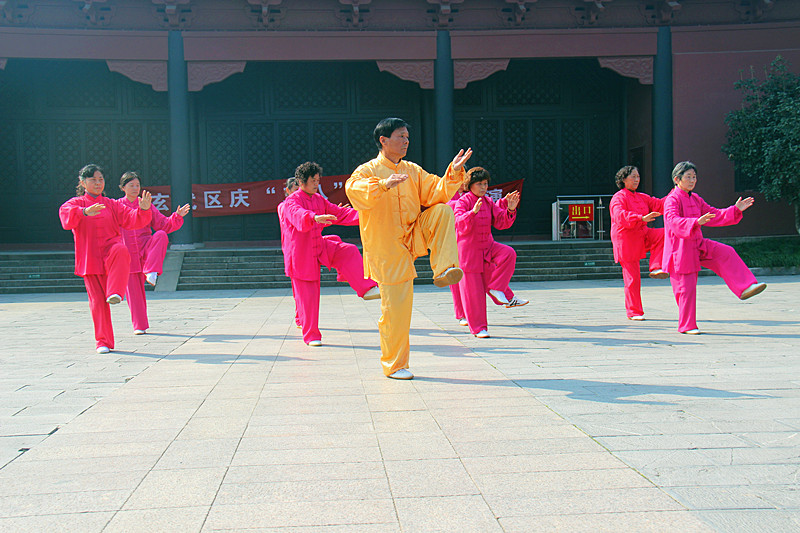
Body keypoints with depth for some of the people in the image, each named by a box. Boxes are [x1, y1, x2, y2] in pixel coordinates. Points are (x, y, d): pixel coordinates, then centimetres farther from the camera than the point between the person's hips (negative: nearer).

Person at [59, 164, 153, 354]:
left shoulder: (112, 205, 14)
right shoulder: (75, 204, 7)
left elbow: (132, 220, 2)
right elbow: (66, 217, -16)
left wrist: (143, 210, -20)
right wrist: (85, 212, -36)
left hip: (111, 250, 0)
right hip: (89, 258, 0)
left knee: (121, 251, -38)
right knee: (97, 300, -3)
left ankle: (115, 294, -44)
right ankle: (103, 342, 8)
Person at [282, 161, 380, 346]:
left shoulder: (319, 200, 9)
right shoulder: (291, 201, -14)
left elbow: (339, 213, 11)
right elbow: (299, 215, -37)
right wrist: (315, 218, -58)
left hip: (319, 246, 6)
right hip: (300, 253, -6)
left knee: (349, 251, -16)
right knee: (307, 295, -2)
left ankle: (366, 289, -19)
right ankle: (311, 335, 10)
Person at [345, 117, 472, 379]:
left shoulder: (413, 171, 11)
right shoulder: (367, 171, -6)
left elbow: (436, 194, 5)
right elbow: (353, 189, -27)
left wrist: (453, 173, -11)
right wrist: (384, 184, -42)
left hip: (414, 237, 5)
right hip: (386, 249, -5)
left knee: (442, 211, -17)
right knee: (396, 308, -4)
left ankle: (443, 270, -21)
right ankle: (394, 365, 13)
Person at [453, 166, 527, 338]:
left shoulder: (488, 202, 7)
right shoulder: (462, 202, -10)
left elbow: (501, 223, 3)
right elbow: (461, 224, -25)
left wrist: (510, 209, -14)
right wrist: (473, 212, -41)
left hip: (487, 247, 5)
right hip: (468, 250, -5)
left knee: (508, 253, -23)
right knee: (472, 290, -2)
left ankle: (497, 289, -11)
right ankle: (478, 327, 9)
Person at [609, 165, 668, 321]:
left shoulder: (642, 197, 13)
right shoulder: (618, 198, -11)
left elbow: (659, 205, 8)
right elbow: (620, 217, -28)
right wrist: (642, 218, -39)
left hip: (642, 236, 7)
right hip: (625, 241, -7)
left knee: (662, 234, -18)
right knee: (632, 278, -5)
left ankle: (656, 268, -12)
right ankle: (634, 312, 7)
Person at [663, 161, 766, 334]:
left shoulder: (695, 199, 12)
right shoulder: (672, 200, -15)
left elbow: (714, 215, 17)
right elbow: (674, 221, -32)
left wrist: (736, 209, 5)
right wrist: (696, 222, -48)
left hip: (697, 245, 8)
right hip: (680, 248, -8)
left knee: (726, 253, -9)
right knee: (686, 287, -3)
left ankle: (744, 288, -11)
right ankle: (686, 325, 8)